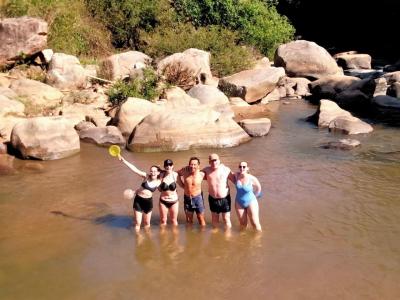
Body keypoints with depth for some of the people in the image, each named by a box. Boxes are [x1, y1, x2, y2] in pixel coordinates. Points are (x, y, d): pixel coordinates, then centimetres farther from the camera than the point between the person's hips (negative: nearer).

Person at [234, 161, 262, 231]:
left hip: (251, 202, -3)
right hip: (239, 203, 3)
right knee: (243, 224, 13)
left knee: (255, 224, -1)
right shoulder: (236, 176, -12)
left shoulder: (252, 179, -20)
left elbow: (258, 188, -2)